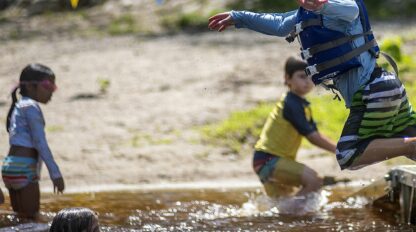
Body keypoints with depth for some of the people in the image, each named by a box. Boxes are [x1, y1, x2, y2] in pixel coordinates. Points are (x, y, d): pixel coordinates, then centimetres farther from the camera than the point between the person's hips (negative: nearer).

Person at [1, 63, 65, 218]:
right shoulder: (31, 107, -8)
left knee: (20, 217, 11)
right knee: (31, 218, -8)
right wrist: (55, 173, -17)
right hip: (24, 169, -9)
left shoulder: (18, 106, 21)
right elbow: (40, 142, -15)